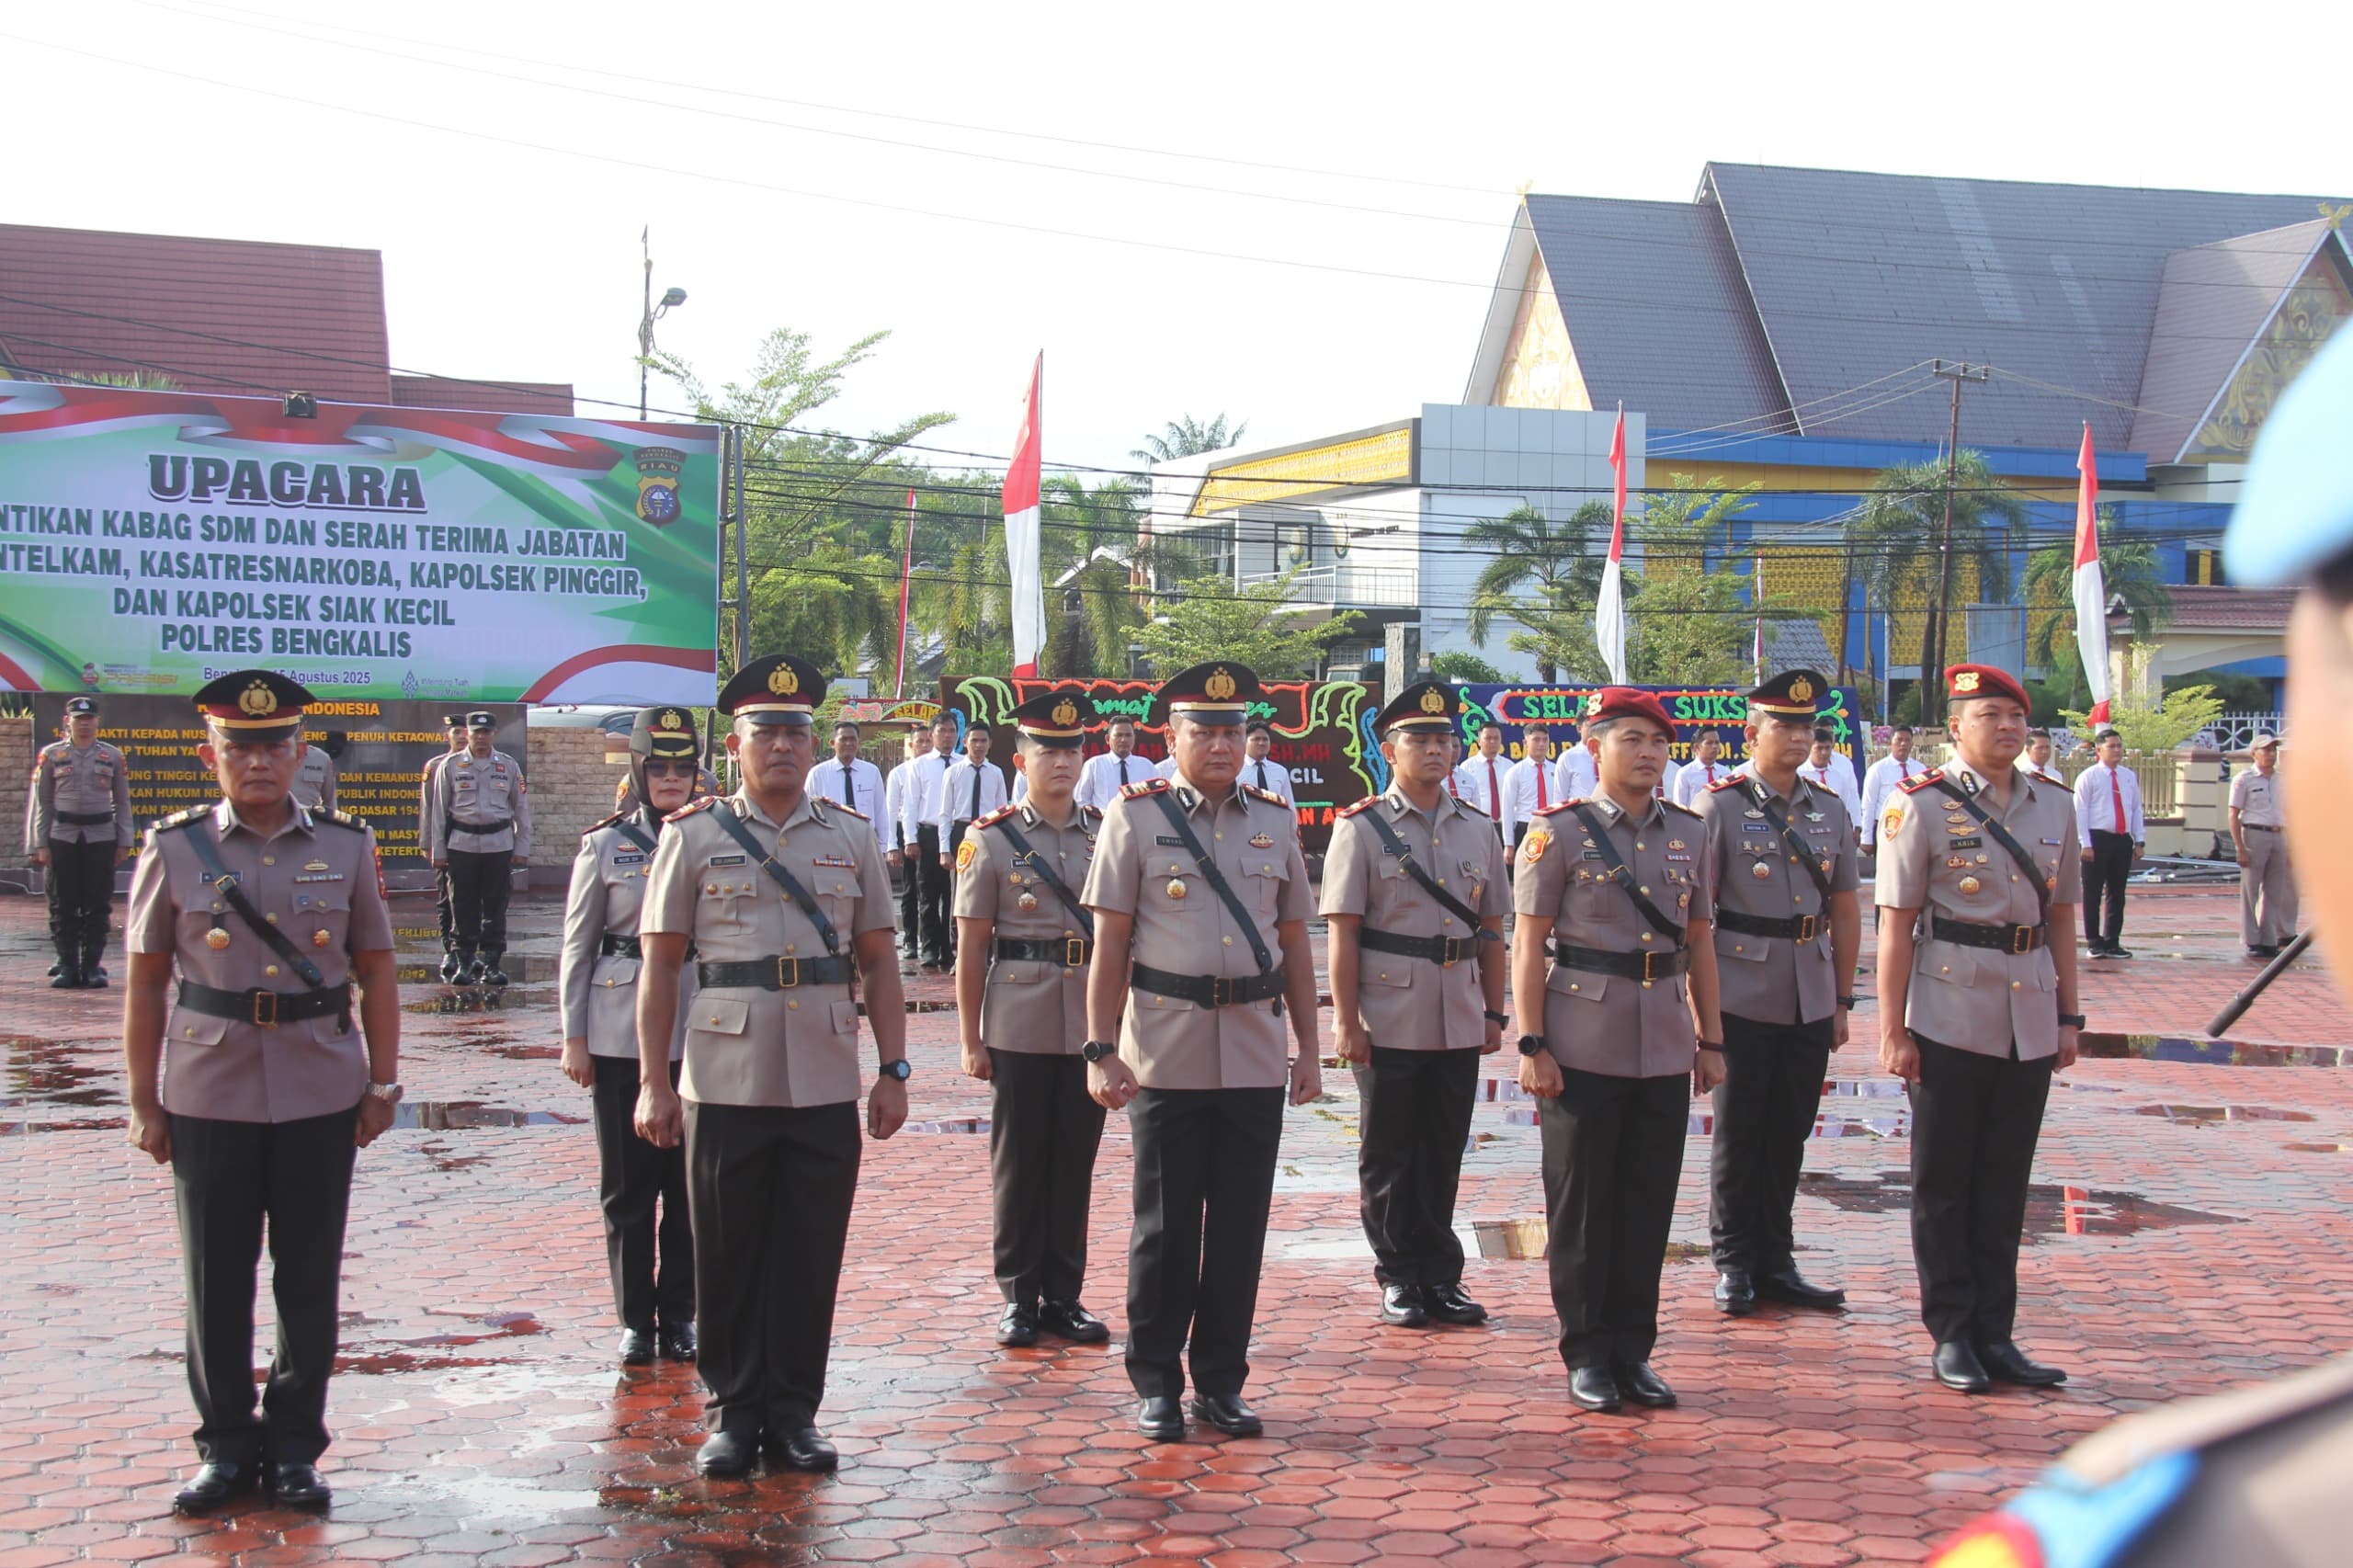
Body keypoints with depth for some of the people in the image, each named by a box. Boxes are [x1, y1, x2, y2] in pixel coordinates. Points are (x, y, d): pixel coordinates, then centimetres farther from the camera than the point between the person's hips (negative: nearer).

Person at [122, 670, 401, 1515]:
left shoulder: (347, 846, 2)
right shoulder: (174, 850, -1)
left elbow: (375, 973, 7)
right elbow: (146, 985, 2)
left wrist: (382, 1083, 3)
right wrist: (143, 1103, 1)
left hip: (322, 1097, 1)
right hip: (208, 1098, -1)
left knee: (309, 1282, 7)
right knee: (218, 1282, 7)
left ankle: (294, 1446, 20)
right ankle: (226, 1447, 21)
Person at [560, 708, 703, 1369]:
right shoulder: (604, 845, 3)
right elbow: (577, 947, 4)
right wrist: (573, 1037, 0)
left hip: (697, 1034, 1)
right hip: (621, 1036, -1)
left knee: (689, 1184, 4)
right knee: (627, 1185, 4)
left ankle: (680, 1315, 16)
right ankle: (636, 1318, 15)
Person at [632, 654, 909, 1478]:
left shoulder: (851, 837, 8)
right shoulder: (693, 836, 3)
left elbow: (879, 962, 10)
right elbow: (659, 965, 2)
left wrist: (893, 1072, 4)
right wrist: (652, 1083, -3)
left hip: (826, 1084, 1)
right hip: (725, 1083, -1)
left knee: (812, 1255, 5)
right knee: (728, 1255, 5)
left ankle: (794, 1411, 17)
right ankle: (734, 1412, 18)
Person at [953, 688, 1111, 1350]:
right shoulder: (991, 840, -1)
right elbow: (971, 946, -1)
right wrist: (970, 1038, -4)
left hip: (1091, 1023, 2)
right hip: (1019, 1028, -2)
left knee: (1075, 1162, 7)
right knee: (1019, 1163, 4)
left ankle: (1063, 1296, 17)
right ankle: (1019, 1297, 14)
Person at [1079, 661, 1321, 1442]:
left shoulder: (1275, 820, 10)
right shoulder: (1136, 815, 0)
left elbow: (1295, 942, 13)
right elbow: (1109, 944, -3)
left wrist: (1310, 1047, 10)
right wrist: (1101, 1049, -8)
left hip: (1255, 1055, 3)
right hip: (1167, 1051, -3)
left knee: (1240, 1226, 7)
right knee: (1166, 1228, 4)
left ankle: (1222, 1380, 18)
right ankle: (1157, 1385, 15)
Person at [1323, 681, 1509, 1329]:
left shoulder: (1478, 829, 9)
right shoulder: (1362, 828, -3)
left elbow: (1492, 929, 13)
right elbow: (1343, 931, -6)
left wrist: (1494, 1013, 8)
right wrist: (1346, 1021, -11)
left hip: (1459, 1024, 3)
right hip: (1389, 1024, -3)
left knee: (1443, 1155, 10)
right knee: (1389, 1157, 6)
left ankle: (1439, 1276, 20)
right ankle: (1400, 1276, 17)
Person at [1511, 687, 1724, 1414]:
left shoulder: (1688, 832, 10)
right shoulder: (1559, 833, -4)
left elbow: (1700, 944, 14)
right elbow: (1527, 946, -6)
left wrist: (1711, 1040, 11)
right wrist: (1532, 1045, -12)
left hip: (1665, 1048, 4)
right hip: (1584, 1048, -4)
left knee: (1649, 1204, 8)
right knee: (1581, 1207, 2)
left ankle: (1634, 1351, 18)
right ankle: (1587, 1356, 12)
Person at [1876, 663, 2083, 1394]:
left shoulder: (2054, 807, 8)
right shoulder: (1921, 806, -7)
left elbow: (2062, 917, 13)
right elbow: (1896, 922, -8)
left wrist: (2068, 1016, 10)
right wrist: (1893, 1030, -11)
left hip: (2030, 1023, 5)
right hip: (1951, 1022, -4)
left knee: (2005, 1180, 10)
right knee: (1944, 1182, 5)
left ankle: (1996, 1334, 18)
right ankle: (1951, 1335, 14)